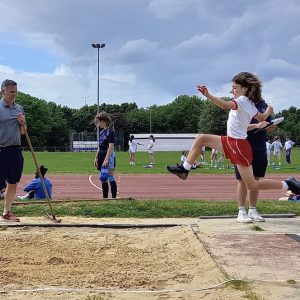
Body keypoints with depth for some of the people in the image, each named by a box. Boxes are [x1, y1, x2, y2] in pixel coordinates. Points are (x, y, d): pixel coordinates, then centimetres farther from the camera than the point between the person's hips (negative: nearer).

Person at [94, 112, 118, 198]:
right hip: (102, 156, 9)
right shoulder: (101, 132, 14)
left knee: (111, 178, -9)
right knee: (103, 179, 11)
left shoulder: (110, 132, -11)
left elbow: (111, 146, -17)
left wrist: (106, 159, -23)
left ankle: (114, 197, -6)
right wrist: (96, 158, 15)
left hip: (109, 156, -9)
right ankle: (105, 198, 17)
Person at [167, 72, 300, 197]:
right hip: (231, 142, 10)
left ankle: (287, 184, 5)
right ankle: (184, 169, 12)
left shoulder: (243, 100, -16)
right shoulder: (250, 104, 10)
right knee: (201, 139, 8)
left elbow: (226, 105, -37)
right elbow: (262, 117, 21)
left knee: (252, 185, -5)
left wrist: (208, 95, -46)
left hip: (238, 145, -10)